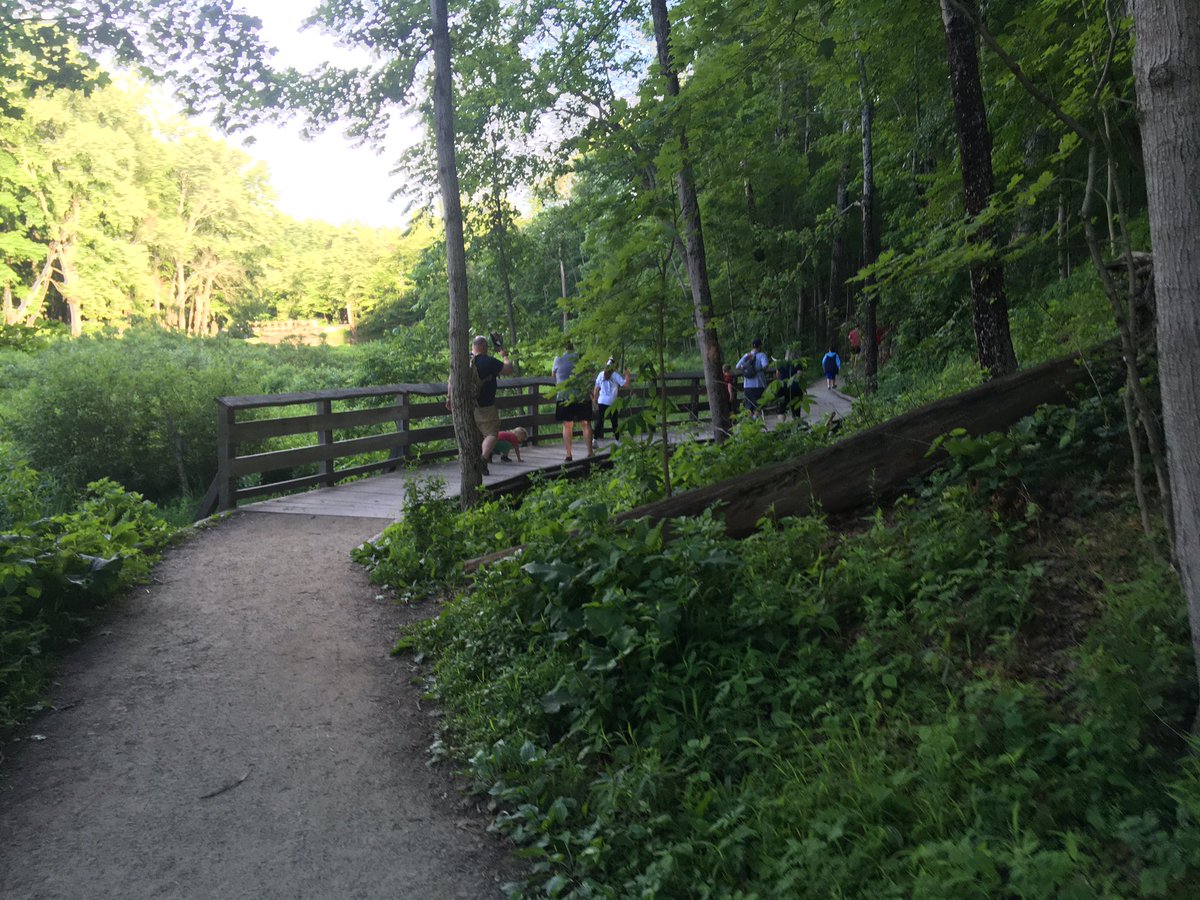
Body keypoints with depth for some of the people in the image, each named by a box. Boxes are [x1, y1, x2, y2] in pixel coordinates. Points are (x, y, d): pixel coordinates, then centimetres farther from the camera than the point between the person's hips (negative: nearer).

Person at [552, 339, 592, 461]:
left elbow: (553, 373, 19)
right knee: (586, 424, 9)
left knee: (567, 426, 6)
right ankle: (590, 452, 6)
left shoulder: (559, 359, 3)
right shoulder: (580, 357, 6)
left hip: (564, 395, -1)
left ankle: (568, 454, 3)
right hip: (582, 395, 1)